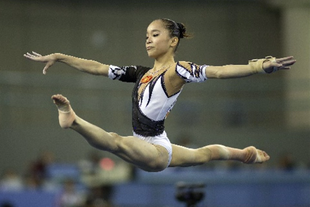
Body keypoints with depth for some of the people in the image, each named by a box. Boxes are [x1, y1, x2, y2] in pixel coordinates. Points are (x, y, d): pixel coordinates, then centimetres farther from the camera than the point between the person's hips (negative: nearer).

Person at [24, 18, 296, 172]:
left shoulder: (179, 70, -16)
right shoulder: (142, 73, 6)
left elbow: (217, 71, -31)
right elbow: (97, 68, 9)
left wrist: (259, 67, -45)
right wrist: (58, 58, 7)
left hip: (156, 151, -10)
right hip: (151, 150, 10)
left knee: (117, 141, -37)